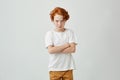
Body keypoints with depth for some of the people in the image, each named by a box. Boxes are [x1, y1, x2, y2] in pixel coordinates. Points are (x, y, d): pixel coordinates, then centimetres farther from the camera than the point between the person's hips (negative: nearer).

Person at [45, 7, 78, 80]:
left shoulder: (70, 32, -1)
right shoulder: (49, 33, -4)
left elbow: (73, 49, -10)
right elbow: (50, 50, -15)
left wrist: (56, 49, -14)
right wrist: (66, 45, -11)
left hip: (68, 67, 1)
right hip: (54, 68, -1)